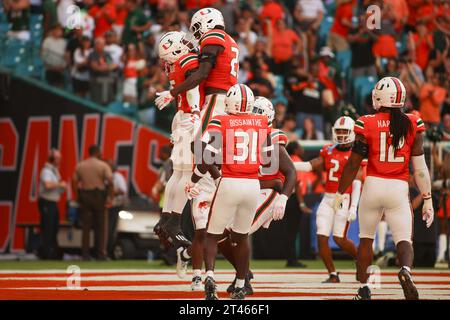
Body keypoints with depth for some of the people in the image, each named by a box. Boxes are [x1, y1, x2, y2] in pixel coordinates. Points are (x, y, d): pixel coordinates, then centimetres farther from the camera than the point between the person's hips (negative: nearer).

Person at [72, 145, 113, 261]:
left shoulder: (80, 166, 7)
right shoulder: (103, 165, -4)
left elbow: (74, 181, 3)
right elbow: (110, 181, -13)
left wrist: (77, 197, 7)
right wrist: (110, 197, -9)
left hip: (84, 196, 3)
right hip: (99, 195, -3)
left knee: (86, 226, 6)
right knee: (101, 226, 2)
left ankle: (85, 253, 4)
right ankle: (101, 253, 0)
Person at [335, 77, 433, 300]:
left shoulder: (367, 124, -5)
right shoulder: (412, 125, -1)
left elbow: (353, 164, 0)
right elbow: (420, 167, 0)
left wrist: (340, 192, 12)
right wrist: (427, 199, 7)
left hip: (373, 185, 0)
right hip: (399, 189, 0)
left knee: (366, 239, 17)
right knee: (404, 241, 3)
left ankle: (363, 289, 21)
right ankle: (406, 270, -29)